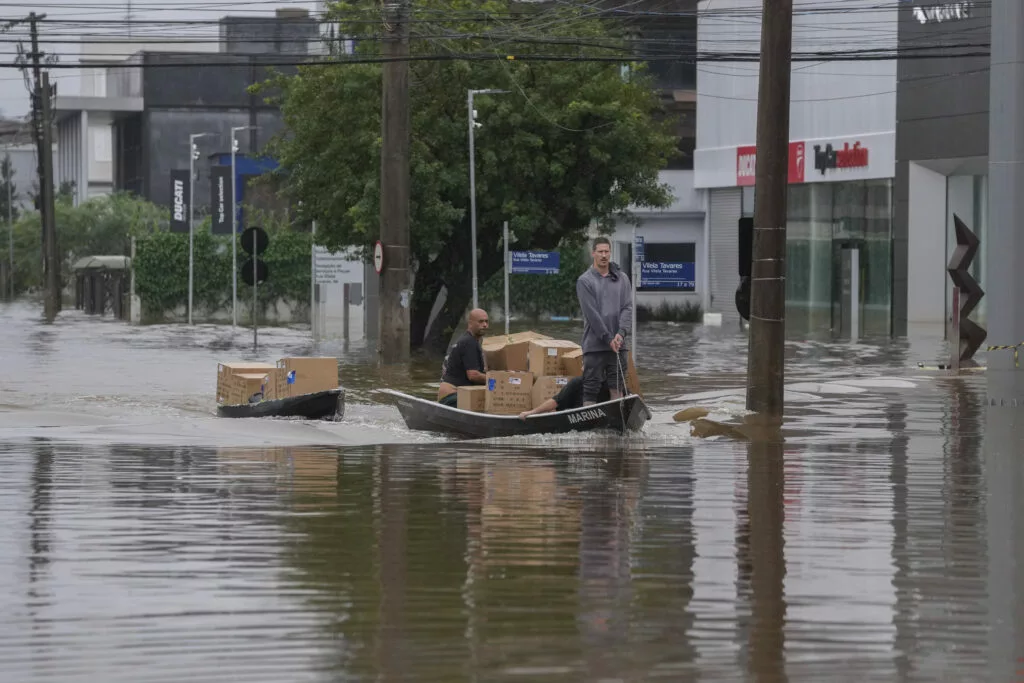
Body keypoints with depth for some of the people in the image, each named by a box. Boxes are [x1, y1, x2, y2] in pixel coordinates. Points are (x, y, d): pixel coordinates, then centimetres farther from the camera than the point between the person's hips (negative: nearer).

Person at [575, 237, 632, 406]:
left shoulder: (622, 279, 11)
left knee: (617, 387, 3)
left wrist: (621, 333, -13)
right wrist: (608, 338, -14)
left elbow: (627, 308, 3)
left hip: (618, 344, 3)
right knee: (591, 387, -3)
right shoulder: (585, 281, -1)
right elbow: (592, 313, -8)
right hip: (594, 345, -3)